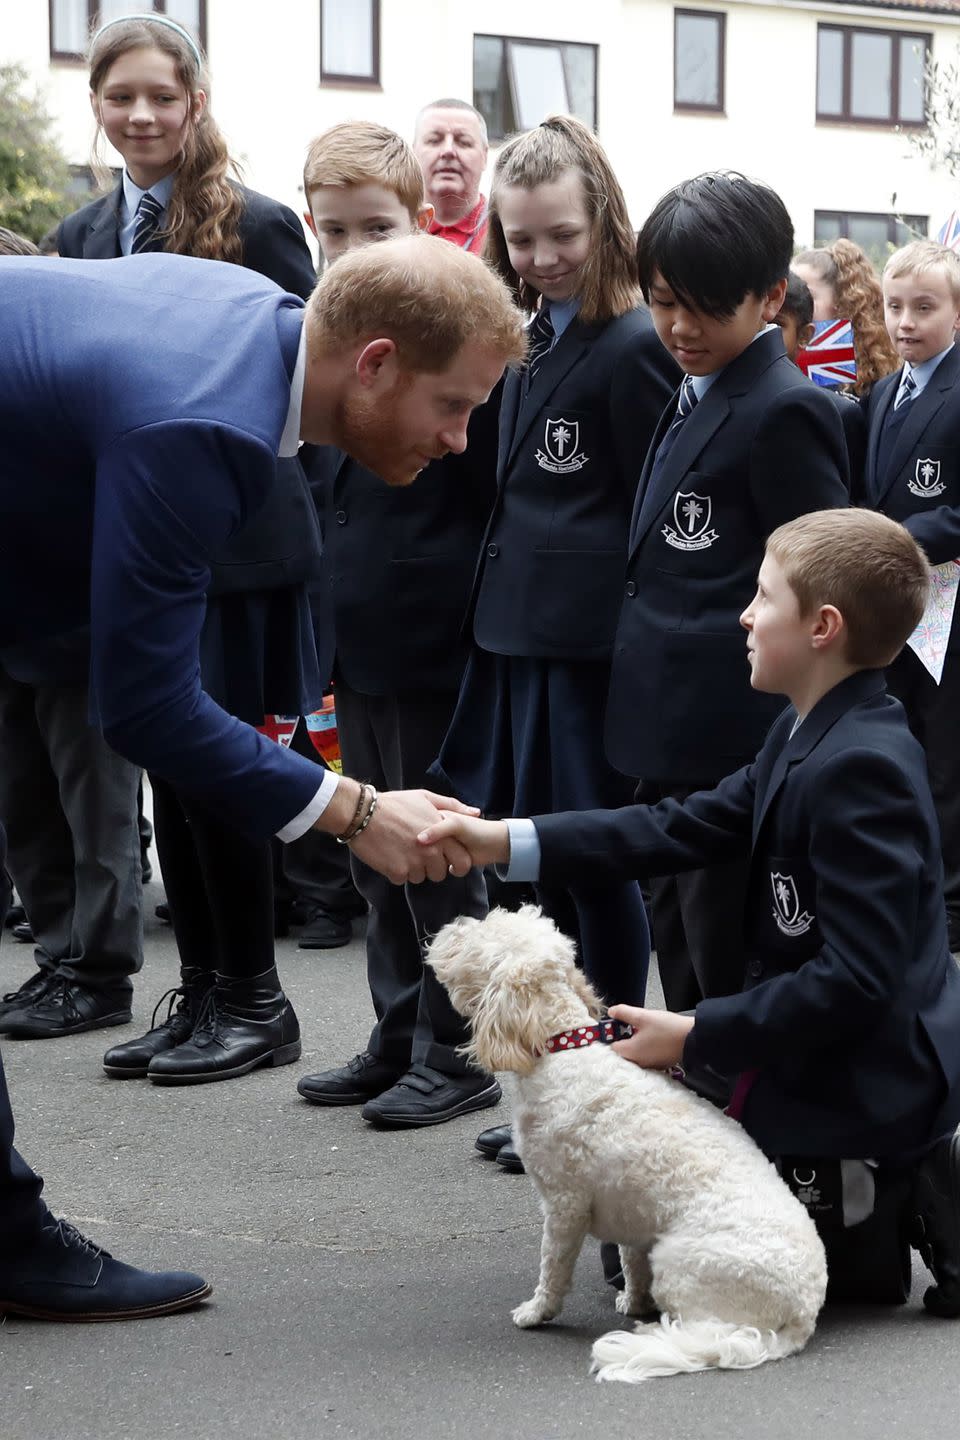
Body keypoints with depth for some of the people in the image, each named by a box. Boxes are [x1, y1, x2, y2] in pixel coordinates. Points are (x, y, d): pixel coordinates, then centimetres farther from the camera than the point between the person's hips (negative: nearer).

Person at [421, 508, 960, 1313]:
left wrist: (696, 1039, -21)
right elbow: (693, 826, 3)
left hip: (863, 1088, -10)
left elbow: (854, 978, -27)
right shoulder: (810, 736, 6)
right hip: (822, 1068, 10)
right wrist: (508, 841, -3)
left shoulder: (861, 769, -25)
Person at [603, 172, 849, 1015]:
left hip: (733, 746, -9)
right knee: (682, 955, 18)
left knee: (729, 974, -1)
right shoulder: (692, 400, 13)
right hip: (676, 737, 9)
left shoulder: (784, 413, -14)